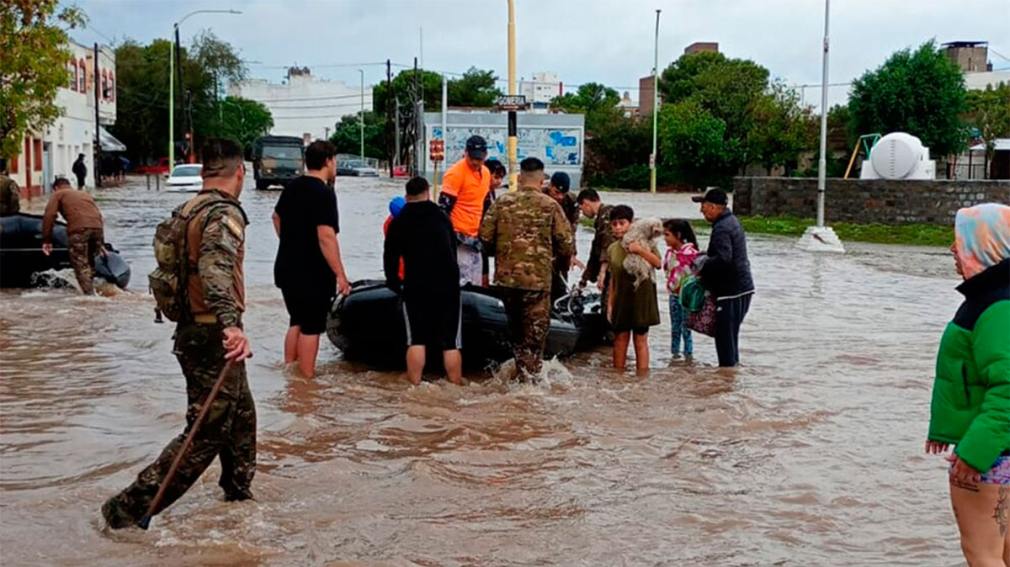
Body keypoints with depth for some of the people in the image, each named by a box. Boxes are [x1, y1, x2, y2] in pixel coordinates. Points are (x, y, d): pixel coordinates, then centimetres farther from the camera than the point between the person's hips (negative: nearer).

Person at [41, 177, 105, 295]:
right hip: (97, 227, 5)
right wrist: (101, 243, 31)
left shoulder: (58, 194, 20)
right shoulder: (85, 194, 35)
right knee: (91, 264, 17)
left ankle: (89, 294, -11)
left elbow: (49, 216, 5)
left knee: (81, 266, -2)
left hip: (79, 229, -5)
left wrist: (46, 240, 5)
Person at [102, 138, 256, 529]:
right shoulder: (224, 213, -18)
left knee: (240, 418, 22)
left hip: (192, 331, 10)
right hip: (213, 338, -10)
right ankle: (127, 510, -3)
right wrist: (231, 324, -49)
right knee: (206, 435, -3)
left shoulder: (188, 210, 10)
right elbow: (215, 267, -36)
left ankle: (238, 495, 36)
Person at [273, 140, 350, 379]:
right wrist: (340, 274, -23)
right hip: (312, 273, -8)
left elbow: (277, 217, 24)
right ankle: (306, 378, 4)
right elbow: (326, 236, -25)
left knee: (296, 322, 19)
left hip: (286, 268, 8)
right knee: (311, 327, 0)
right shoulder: (324, 193, -18)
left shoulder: (292, 187, 9)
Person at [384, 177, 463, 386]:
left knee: (416, 339, 5)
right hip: (448, 286, 1)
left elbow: (390, 257, 3)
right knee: (451, 341, 4)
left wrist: (394, 283, 17)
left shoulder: (399, 222, 3)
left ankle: (414, 382, 2)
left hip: (415, 288, -1)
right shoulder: (442, 216, 10)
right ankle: (456, 382, 6)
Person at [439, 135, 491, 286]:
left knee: (475, 286, 11)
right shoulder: (456, 173, -12)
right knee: (462, 284, -11)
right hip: (459, 237, -8)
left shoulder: (486, 173, 12)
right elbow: (444, 207, -14)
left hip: (474, 237, 8)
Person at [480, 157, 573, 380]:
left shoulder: (502, 202, 1)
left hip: (506, 277, 3)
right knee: (535, 329, 9)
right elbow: (566, 243, -4)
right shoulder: (550, 206, -4)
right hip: (538, 278, -3)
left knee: (515, 326, 20)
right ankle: (529, 374, 9)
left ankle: (521, 368, 30)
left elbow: (485, 236, -1)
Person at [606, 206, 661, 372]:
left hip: (641, 296, -3)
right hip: (621, 297, 3)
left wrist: (641, 250, -24)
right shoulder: (612, 249, 7)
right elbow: (613, 279, 11)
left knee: (641, 339, 0)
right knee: (620, 338, 6)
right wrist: (609, 303, 9)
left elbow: (658, 263, -13)